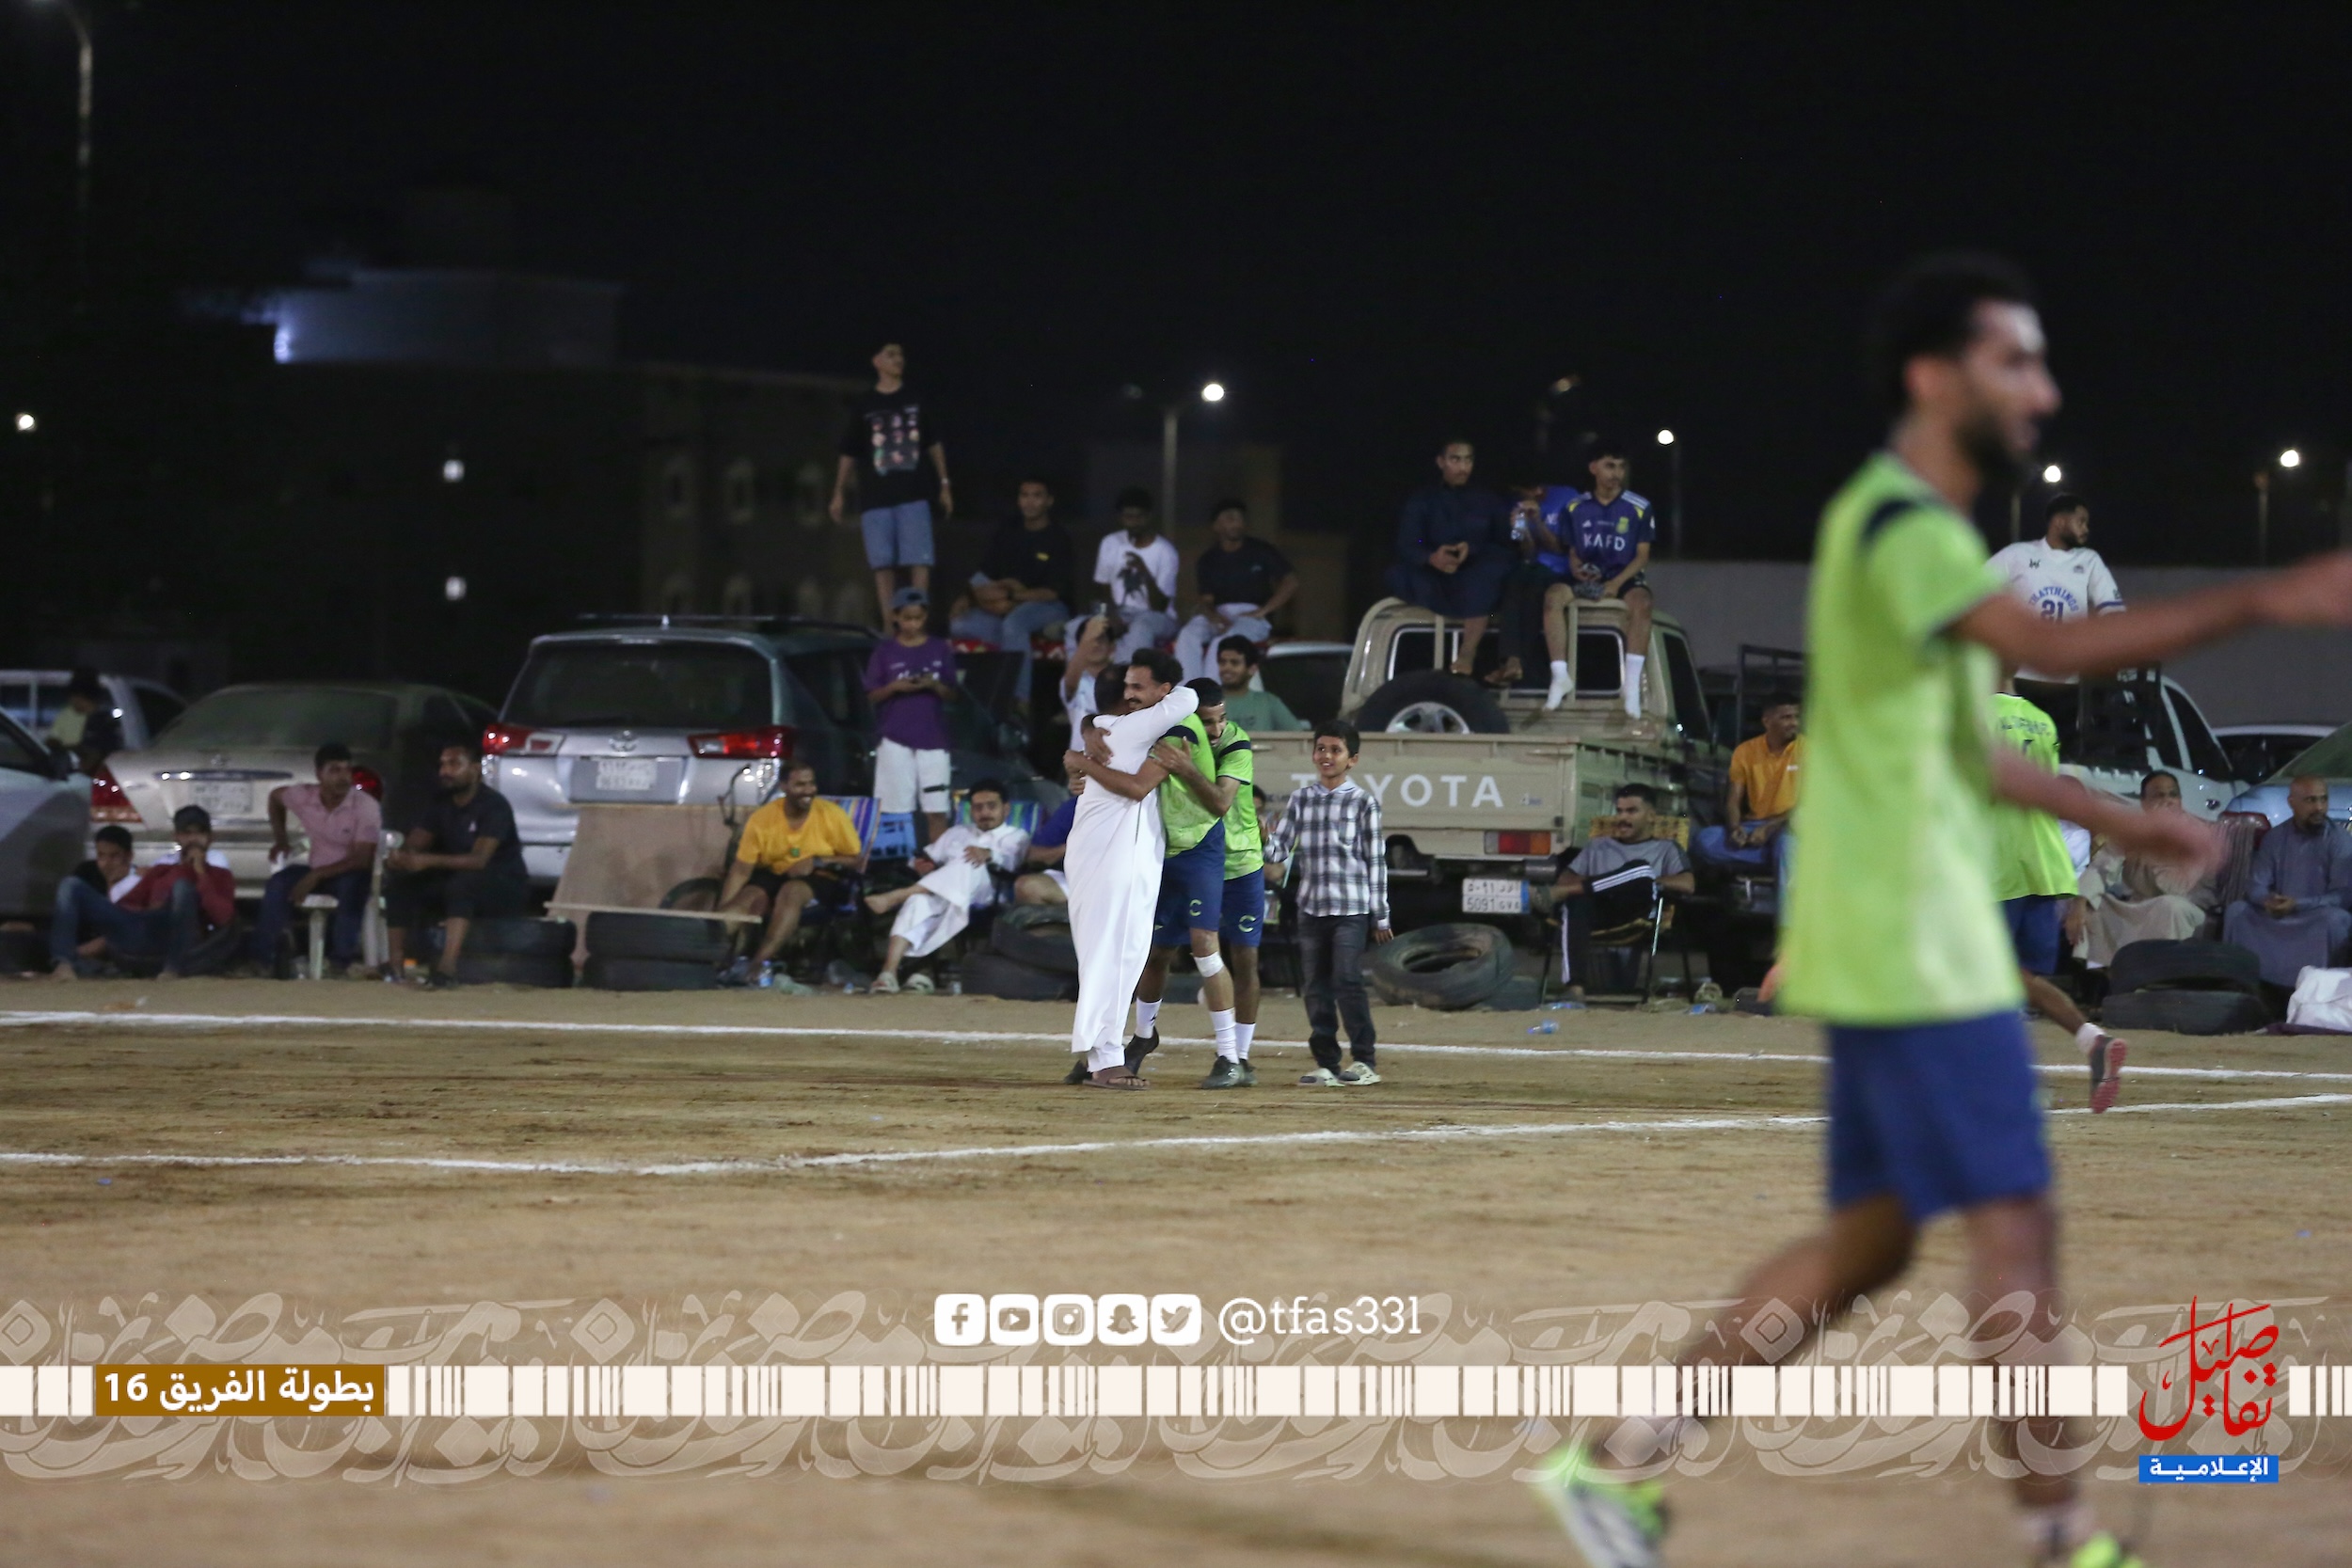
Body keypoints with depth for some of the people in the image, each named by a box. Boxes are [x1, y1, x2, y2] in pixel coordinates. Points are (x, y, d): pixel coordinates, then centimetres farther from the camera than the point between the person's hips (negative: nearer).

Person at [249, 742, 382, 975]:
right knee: (280, 881, -26)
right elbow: (275, 796, 18)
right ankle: (261, 955, -20)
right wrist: (280, 839, 13)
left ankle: (342, 956, -31)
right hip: (319, 871, 4)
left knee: (352, 884, -39)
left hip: (352, 873, -4)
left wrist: (316, 876, -27)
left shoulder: (366, 806, -18)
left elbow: (363, 859, -23)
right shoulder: (303, 797, -6)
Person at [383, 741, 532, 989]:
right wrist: (399, 857, -23)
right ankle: (395, 964, -20)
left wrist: (429, 861, -40)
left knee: (463, 882, -39)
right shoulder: (441, 804, 5)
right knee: (400, 882, -14)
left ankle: (447, 968, -50)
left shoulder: (493, 805, -17)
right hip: (455, 886, 7)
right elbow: (413, 844, 3)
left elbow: (479, 859, -29)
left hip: (505, 890, -7)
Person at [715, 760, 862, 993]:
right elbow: (741, 869, -6)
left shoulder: (832, 816, -7)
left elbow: (855, 860, 0)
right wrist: (722, 912, -18)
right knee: (748, 897, -29)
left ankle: (758, 964, -47)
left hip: (819, 880, -3)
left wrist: (817, 862, -17)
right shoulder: (762, 819, -5)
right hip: (772, 876, 3)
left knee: (791, 892, -35)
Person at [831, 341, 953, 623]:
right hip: (875, 499, 0)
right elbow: (849, 454, 9)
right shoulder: (863, 407, 6)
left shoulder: (917, 401, 9)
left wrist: (944, 484, 11)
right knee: (883, 565, -1)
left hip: (913, 496, 0)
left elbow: (934, 444, 14)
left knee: (919, 563, -9)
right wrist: (839, 494, 5)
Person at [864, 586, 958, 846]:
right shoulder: (885, 651, 5)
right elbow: (873, 696, 6)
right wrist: (895, 687, -12)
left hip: (933, 739, 1)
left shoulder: (941, 649, 7)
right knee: (896, 811, -2)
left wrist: (934, 685, -10)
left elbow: (951, 693, 10)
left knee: (937, 811, -3)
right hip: (895, 739, -1)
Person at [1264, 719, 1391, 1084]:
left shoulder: (1363, 803, 0)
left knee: (1347, 980, -11)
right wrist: (1262, 841, -16)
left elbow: (1376, 861, 1)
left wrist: (1380, 916, 1)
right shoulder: (1300, 799, 10)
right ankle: (1326, 1063, 10)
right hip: (1311, 906, 4)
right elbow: (1280, 848, 7)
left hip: (1351, 908, -4)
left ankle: (1365, 1059, -1)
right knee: (1314, 986, 5)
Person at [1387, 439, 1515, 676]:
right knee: (1401, 575, -32)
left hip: (1477, 579, 0)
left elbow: (1509, 549, 2)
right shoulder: (1423, 500, 10)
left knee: (1492, 569, -36)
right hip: (1435, 580, 0)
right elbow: (1406, 547, -4)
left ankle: (1466, 657, -37)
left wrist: (1472, 551, -17)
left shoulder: (1490, 501, 13)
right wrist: (1432, 558, -28)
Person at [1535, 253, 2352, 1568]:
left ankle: (1622, 1457, 14)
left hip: (1902, 950, 10)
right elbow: (2052, 647, -31)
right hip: (1915, 951, -10)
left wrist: (2117, 819, 22)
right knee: (2018, 1228, -6)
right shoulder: (1898, 523, -15)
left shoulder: (1919, 526, 17)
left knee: (1872, 1239, 12)